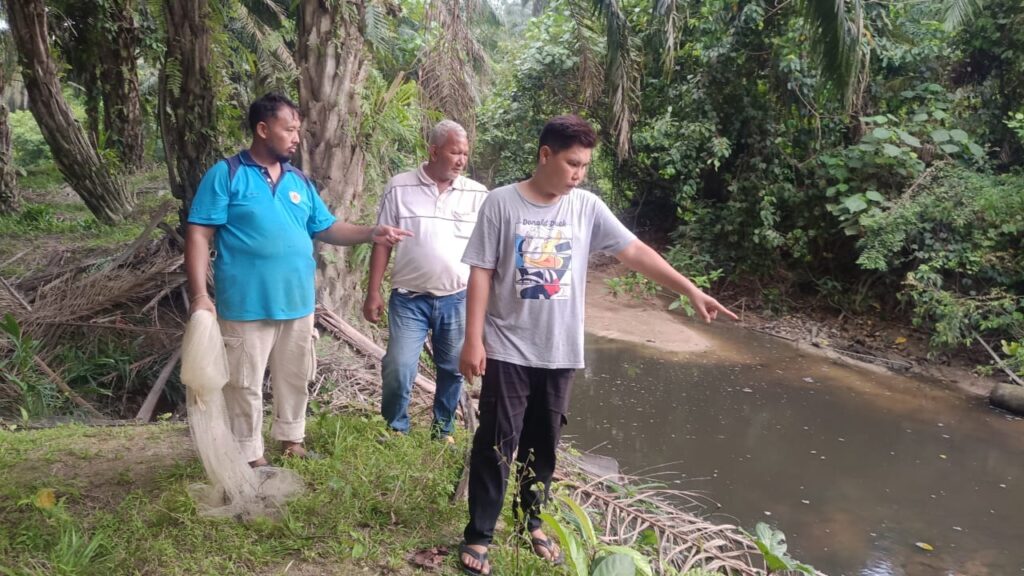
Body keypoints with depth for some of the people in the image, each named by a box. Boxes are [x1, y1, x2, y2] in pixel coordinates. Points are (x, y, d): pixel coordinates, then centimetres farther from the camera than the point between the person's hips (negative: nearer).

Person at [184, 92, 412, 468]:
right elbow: (198, 235, -10)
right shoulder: (226, 174, -7)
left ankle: (291, 439, 36)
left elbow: (326, 228, 12)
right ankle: (250, 457, 20)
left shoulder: (300, 181, 10)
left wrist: (371, 233, -4)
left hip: (297, 302, 6)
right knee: (245, 384, 5)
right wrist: (199, 295, -18)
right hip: (247, 305, -5)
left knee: (295, 377, 18)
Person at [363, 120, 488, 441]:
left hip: (458, 299, 2)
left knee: (452, 369, 12)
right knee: (397, 369, -2)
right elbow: (382, 243, 1)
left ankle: (443, 430, 31)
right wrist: (373, 293, -3)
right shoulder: (400, 187, -2)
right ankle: (394, 430, 20)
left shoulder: (478, 195, 1)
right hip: (409, 298, -2)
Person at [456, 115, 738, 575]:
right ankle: (478, 535, 17)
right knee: (496, 444, 3)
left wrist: (691, 291, -6)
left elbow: (635, 252, 0)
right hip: (508, 349, -3)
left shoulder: (587, 208, 1)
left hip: (559, 352, 3)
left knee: (543, 444, 15)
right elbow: (481, 274, -7)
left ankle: (532, 520, 35)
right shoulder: (502, 203, -8)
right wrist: (473, 339, -11)